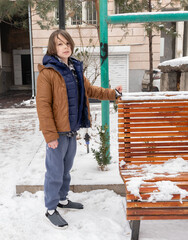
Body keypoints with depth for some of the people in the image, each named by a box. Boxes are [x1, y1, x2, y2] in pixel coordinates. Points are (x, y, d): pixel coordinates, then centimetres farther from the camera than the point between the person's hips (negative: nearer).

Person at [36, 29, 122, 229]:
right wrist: (50, 135, -21)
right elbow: (43, 105, -18)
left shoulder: (75, 68, 10)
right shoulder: (47, 72, -15)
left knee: (66, 169, 21)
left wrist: (112, 93, 15)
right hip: (57, 132, -8)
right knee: (55, 172, 4)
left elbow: (90, 90, 22)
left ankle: (62, 199, 40)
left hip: (71, 130, 8)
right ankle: (51, 210, 22)